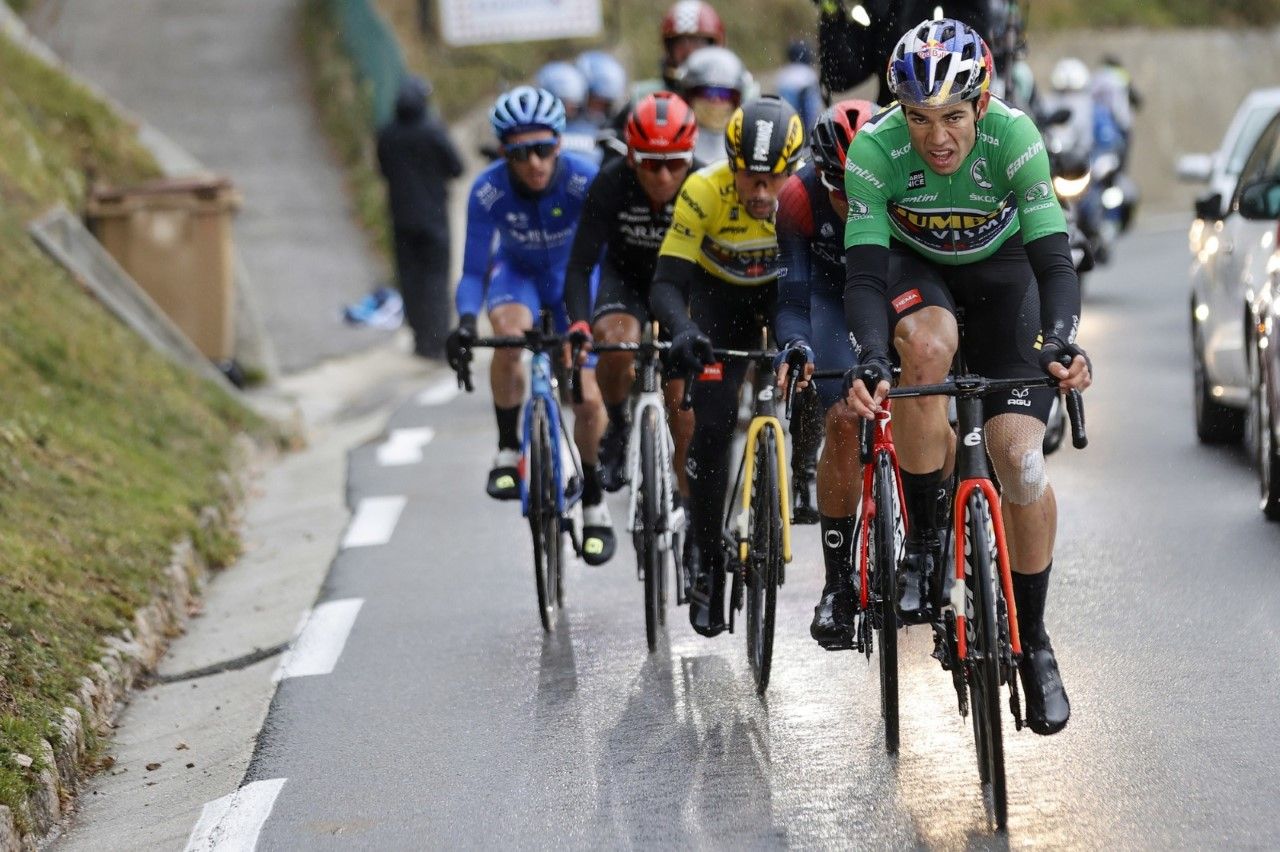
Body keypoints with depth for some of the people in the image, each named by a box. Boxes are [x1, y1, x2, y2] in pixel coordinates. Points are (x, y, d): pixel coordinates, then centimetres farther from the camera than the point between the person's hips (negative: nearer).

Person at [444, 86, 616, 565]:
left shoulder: (584, 181, -32)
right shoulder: (489, 191, -29)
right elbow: (474, 268, -26)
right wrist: (465, 322, -44)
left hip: (572, 277, 0)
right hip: (517, 272, 0)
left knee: (587, 397, -10)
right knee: (509, 335, -35)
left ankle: (593, 505, 12)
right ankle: (508, 451, -16)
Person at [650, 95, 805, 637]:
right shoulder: (704, 192, -33)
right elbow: (666, 284, -34)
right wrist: (682, 331, -54)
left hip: (786, 290, 1)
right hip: (719, 293, -1)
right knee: (713, 424, -13)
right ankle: (706, 558, -1)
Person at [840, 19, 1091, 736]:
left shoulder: (1014, 138, -30)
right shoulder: (876, 148, -30)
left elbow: (1054, 260, -32)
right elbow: (865, 274, -32)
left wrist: (1061, 341, -51)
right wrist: (870, 360, -49)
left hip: (1001, 273, 0)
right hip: (915, 269, 0)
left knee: (1021, 459, -15)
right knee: (927, 345, -37)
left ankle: (1034, 642, 6)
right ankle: (924, 544, -18)